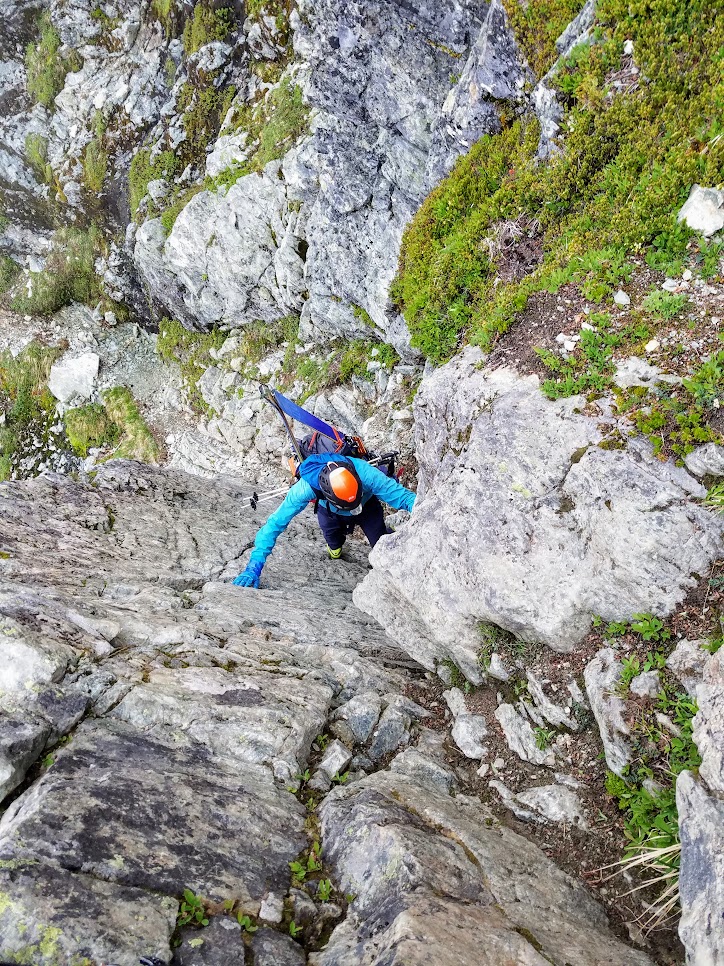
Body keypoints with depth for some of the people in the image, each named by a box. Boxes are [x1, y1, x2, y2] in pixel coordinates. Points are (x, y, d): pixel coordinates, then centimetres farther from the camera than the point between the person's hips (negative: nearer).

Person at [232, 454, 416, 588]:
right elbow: (275, 524, -40)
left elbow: (401, 495, -42)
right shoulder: (306, 487, -45)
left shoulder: (364, 472, -47)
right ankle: (336, 546, 36)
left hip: (368, 506, -1)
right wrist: (254, 567, -45)